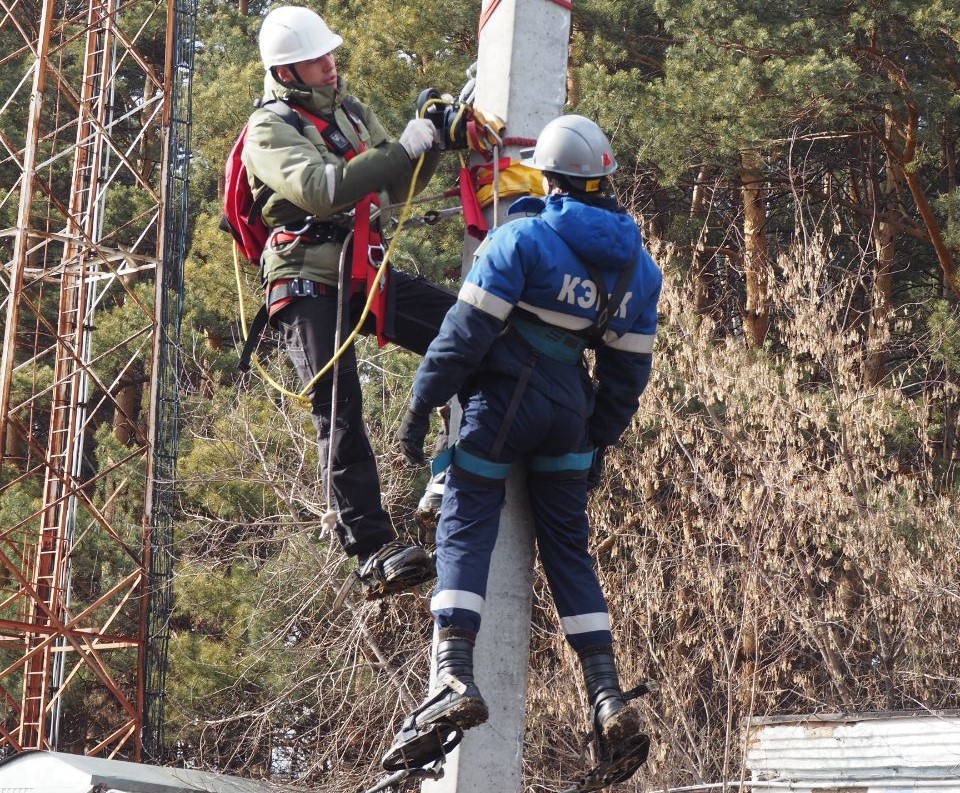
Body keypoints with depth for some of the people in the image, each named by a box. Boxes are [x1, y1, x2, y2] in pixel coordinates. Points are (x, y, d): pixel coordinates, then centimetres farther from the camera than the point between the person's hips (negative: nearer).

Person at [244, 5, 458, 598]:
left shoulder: (348, 110, 17)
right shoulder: (270, 129, -6)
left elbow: (394, 188, 18)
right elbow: (321, 189, -25)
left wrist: (429, 145, -1)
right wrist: (401, 150, -25)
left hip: (364, 273, 7)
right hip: (308, 285, -7)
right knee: (340, 410, -15)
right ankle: (372, 552, -20)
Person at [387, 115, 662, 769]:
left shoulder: (523, 238, -10)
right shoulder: (638, 266, 9)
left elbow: (467, 330, -13)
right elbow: (628, 371, 13)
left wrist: (420, 406, -7)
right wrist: (599, 444, 22)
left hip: (502, 402, -5)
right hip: (569, 415, 5)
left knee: (465, 534, -1)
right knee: (569, 548, 13)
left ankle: (455, 679, -17)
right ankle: (608, 696, 7)